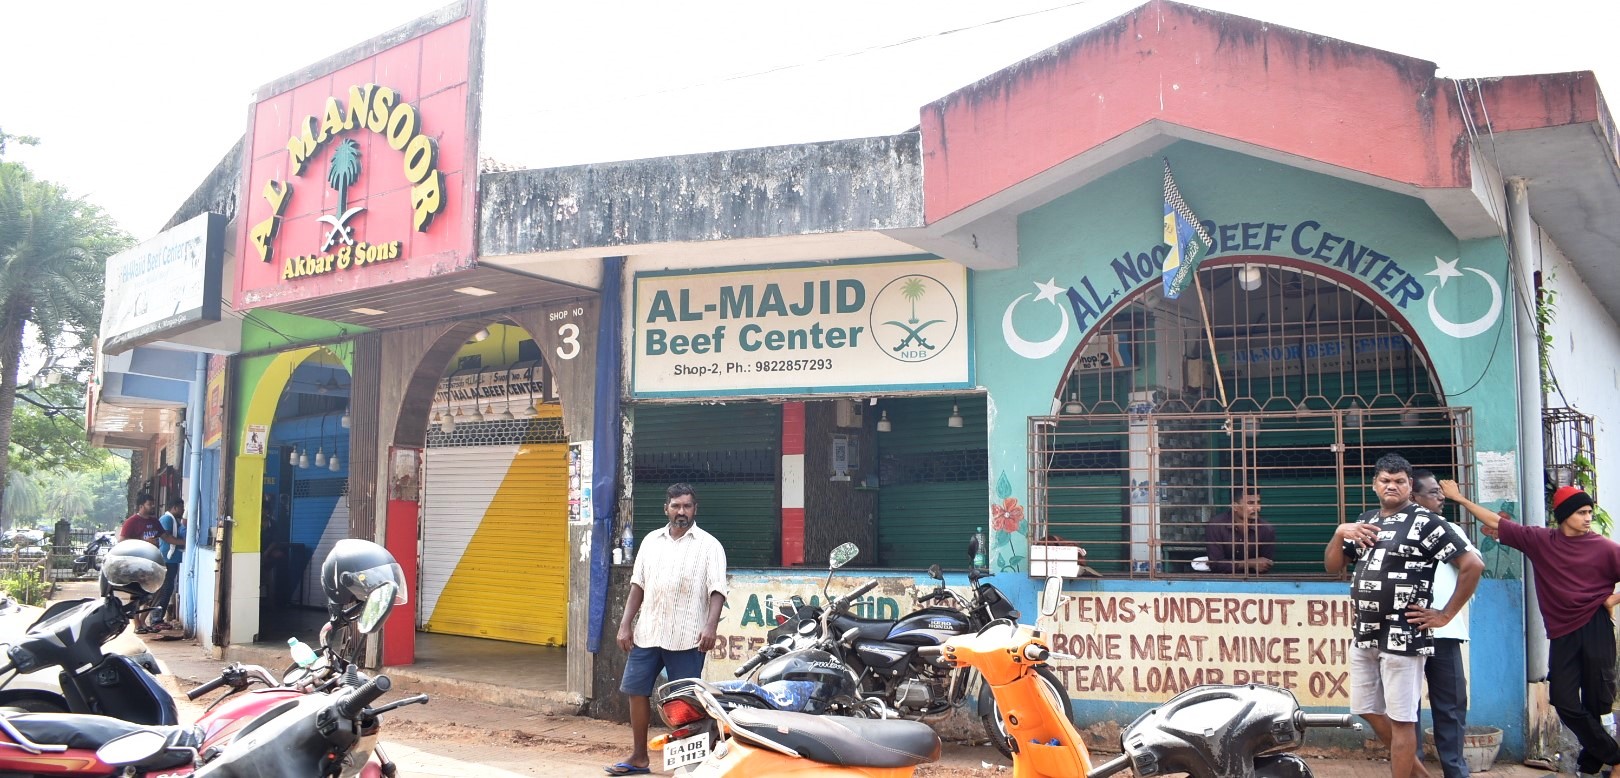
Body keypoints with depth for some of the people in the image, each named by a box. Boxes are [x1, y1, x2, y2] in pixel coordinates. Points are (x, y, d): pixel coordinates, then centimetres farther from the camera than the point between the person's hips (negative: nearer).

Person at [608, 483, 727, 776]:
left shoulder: (709, 545, -1)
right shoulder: (652, 540, 12)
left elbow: (717, 590, -9)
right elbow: (638, 585, 14)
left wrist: (711, 625, -23)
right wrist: (625, 624, 8)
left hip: (686, 638, -5)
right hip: (647, 633, 5)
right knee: (636, 692, 8)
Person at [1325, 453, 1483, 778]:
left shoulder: (1424, 522, -9)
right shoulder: (1366, 521, 12)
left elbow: (1473, 565, -13)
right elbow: (1332, 566, 15)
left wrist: (1446, 615, -10)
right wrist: (1339, 534, -3)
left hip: (1402, 637, -8)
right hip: (1363, 635, 8)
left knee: (1401, 719, -1)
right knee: (1367, 710, 16)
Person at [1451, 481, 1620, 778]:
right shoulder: (1539, 540, 4)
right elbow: (1496, 523, 8)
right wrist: (1461, 499, 7)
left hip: (1595, 628, -3)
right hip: (1562, 632, 3)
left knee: (1596, 701, 3)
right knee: (1564, 701, 2)